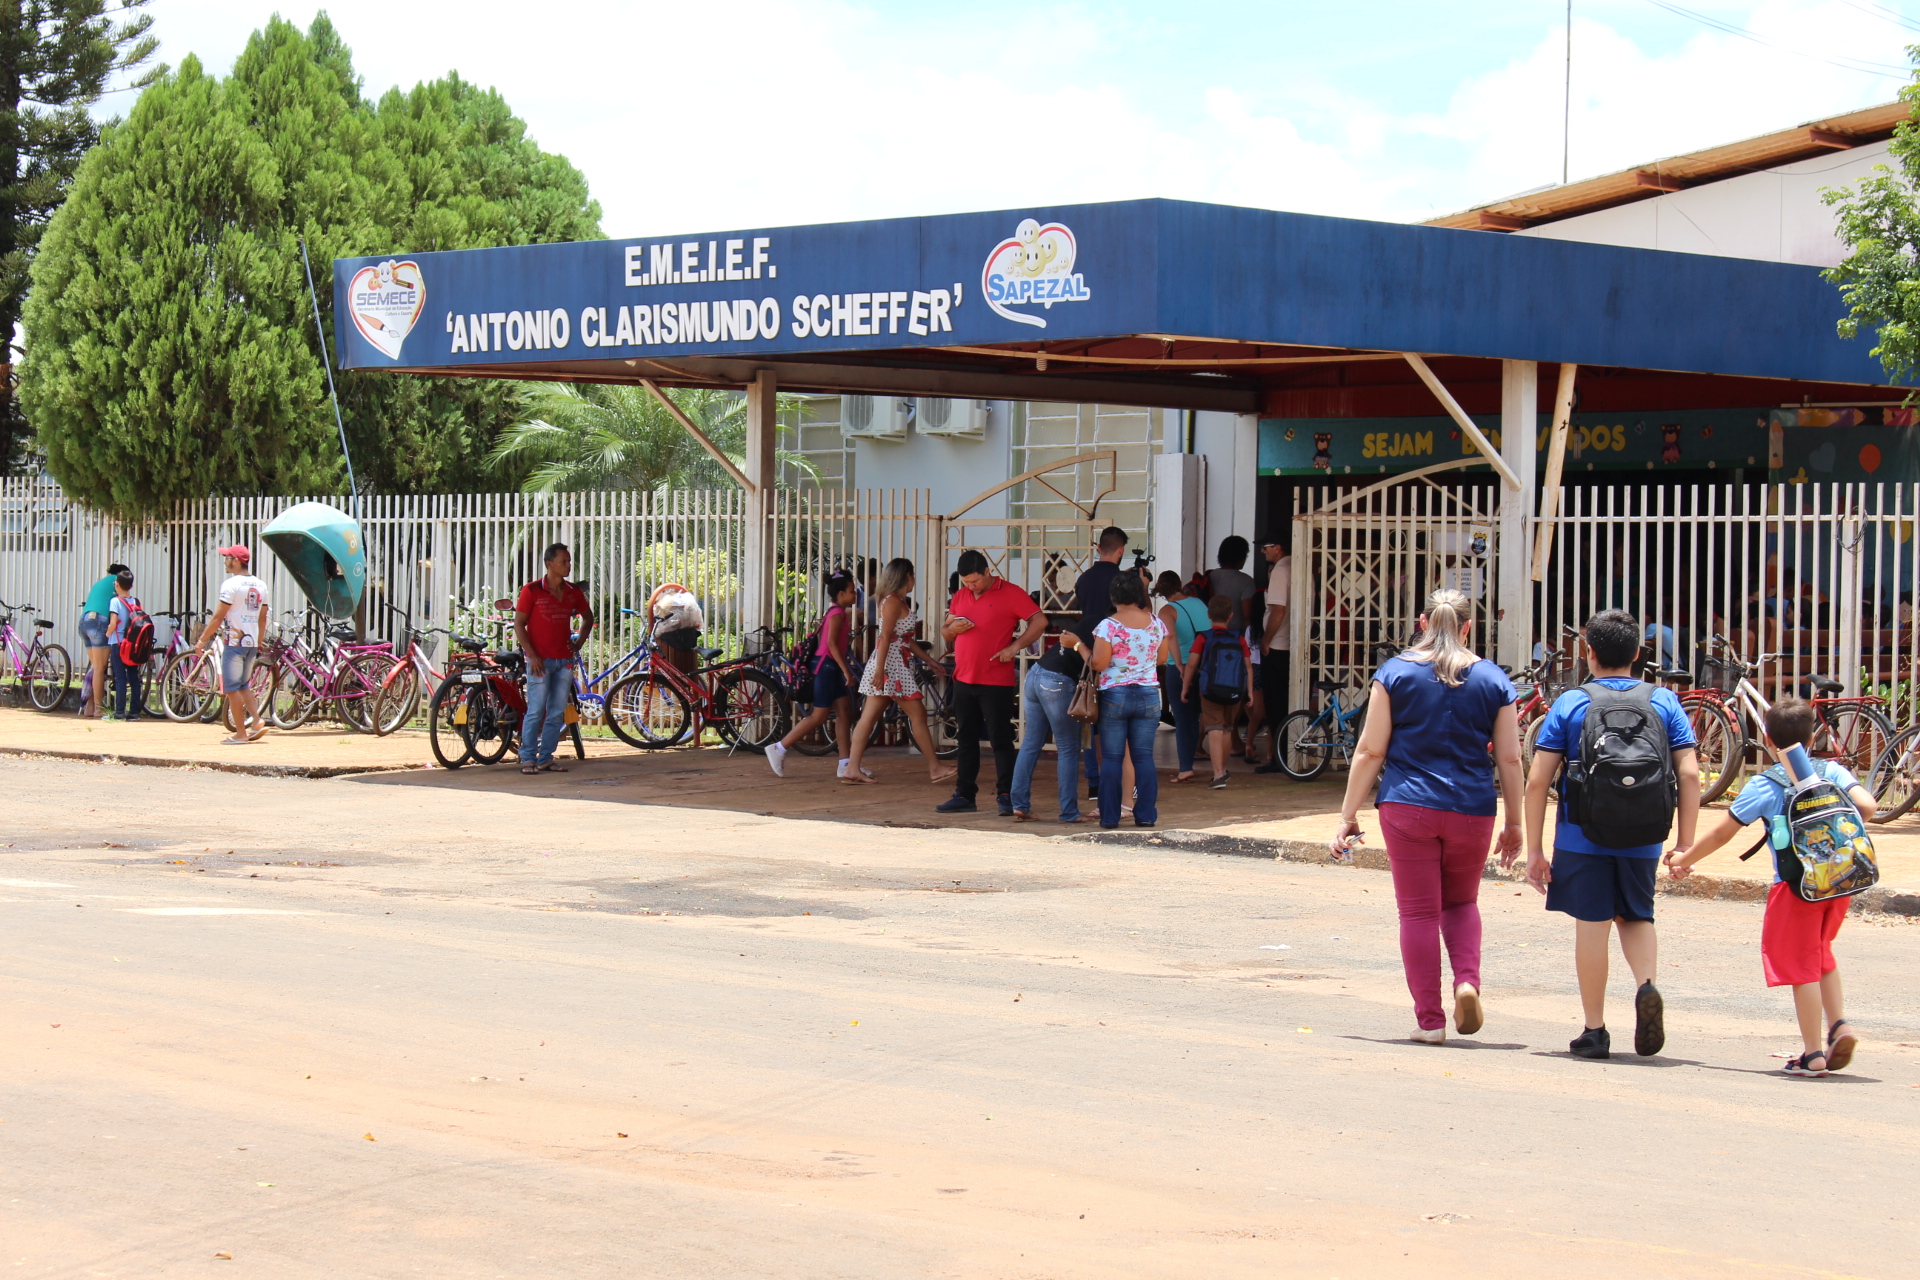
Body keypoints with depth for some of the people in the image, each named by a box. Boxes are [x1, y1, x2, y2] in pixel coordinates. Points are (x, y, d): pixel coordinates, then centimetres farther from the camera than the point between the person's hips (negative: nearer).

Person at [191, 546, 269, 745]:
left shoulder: (231, 584, -12)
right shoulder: (260, 585, 10)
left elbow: (218, 617, -14)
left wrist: (202, 640, -8)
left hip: (234, 643, -7)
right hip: (252, 643, 7)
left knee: (232, 688, -1)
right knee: (244, 685, 19)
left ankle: (240, 734, 0)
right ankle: (257, 720, 4)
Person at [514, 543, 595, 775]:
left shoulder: (573, 592, 8)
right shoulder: (532, 590, -6)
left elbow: (588, 617, 25)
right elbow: (519, 624, -5)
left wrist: (579, 641, 11)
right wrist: (532, 655, -12)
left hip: (564, 660, 5)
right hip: (540, 660, -5)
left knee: (557, 713, 5)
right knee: (536, 711, -6)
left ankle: (546, 758, 12)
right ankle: (527, 758, 2)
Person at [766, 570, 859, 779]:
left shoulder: (839, 612, 16)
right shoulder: (838, 613, -13)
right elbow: (831, 643, -22)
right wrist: (846, 670, -24)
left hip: (831, 668, 10)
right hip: (826, 666, -10)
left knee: (845, 713, 5)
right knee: (819, 716, -7)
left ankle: (845, 765, 5)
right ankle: (779, 749, -1)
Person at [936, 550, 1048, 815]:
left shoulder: (1010, 594, -5)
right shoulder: (960, 597, 13)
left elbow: (1040, 621, -9)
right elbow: (945, 632, 20)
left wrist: (1015, 647, -17)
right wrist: (952, 628, -4)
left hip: (996, 683, -6)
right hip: (964, 680, 6)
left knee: (1000, 739, -4)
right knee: (967, 740, 11)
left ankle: (1006, 796, -2)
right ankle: (964, 795, 17)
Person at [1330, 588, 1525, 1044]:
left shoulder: (1395, 673, -1)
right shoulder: (1493, 680, 3)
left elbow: (1370, 751, -3)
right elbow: (1509, 759, 3)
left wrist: (1348, 816, 1)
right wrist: (1514, 825, 13)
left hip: (1407, 807, -2)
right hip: (1472, 810, 2)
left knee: (1418, 912, 5)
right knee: (1461, 902, 21)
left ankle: (1429, 1019, 5)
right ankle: (1467, 982, -3)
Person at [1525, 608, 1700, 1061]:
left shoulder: (1569, 704, -1)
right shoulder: (1664, 702, 3)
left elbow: (1537, 781, -5)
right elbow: (1689, 774, -3)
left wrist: (1533, 849, 0)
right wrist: (1686, 843, 3)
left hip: (1582, 836, -2)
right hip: (1643, 838, 2)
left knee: (1592, 924, 5)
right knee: (1636, 916, 21)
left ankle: (1595, 1031, 8)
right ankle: (1646, 986, -6)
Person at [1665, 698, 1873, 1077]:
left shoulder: (1763, 786, -2)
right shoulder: (1832, 770, 6)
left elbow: (1721, 833, 2)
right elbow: (1867, 806, -7)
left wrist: (1683, 859, 15)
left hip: (1798, 884, -4)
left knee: (1801, 965, 4)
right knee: (1820, 952, 25)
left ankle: (1814, 1053, 4)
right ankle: (1839, 1022, 10)